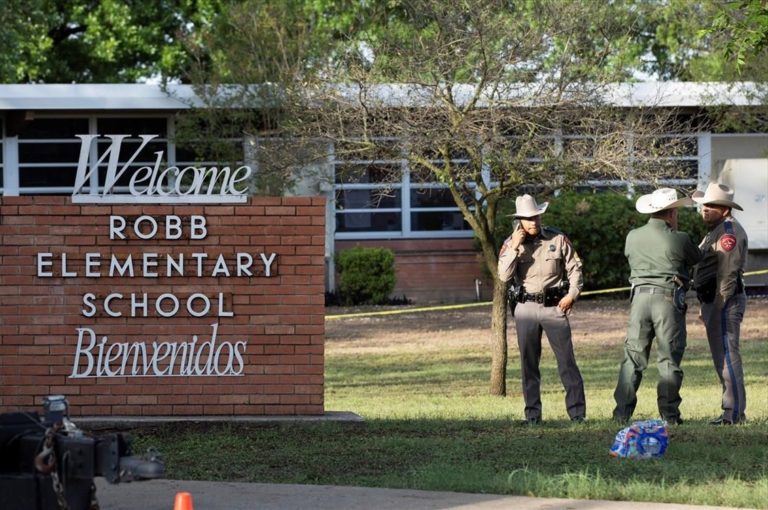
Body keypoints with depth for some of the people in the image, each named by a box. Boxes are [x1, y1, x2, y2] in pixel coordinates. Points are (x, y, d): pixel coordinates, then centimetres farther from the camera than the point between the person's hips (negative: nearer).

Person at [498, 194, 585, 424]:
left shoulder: (558, 239, 1)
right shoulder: (511, 244, 3)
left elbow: (574, 267, 7)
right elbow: (504, 276, -7)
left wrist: (572, 294, -6)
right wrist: (515, 248, -15)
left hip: (554, 307, -1)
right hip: (526, 308, 2)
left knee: (567, 360, -5)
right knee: (529, 364, 5)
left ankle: (577, 412, -3)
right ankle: (532, 414, 11)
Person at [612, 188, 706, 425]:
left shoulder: (632, 237, 4)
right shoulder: (679, 240, -7)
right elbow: (698, 259, 8)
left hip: (640, 296, 3)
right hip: (668, 299, -3)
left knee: (633, 357, 7)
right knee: (669, 359, 3)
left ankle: (622, 412, 3)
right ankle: (669, 413, 2)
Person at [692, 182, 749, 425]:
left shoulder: (730, 231, -14)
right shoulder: (716, 230, 20)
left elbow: (727, 273, -21)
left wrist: (718, 306, -23)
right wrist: (706, 307, 23)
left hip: (725, 302, -11)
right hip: (714, 302, 11)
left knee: (727, 355, -12)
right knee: (721, 357, 12)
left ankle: (734, 412, -13)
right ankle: (732, 411, 16)